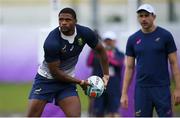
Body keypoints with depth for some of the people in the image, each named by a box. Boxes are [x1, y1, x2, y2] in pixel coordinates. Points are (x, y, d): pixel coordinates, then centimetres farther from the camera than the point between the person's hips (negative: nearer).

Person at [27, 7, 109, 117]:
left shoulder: (85, 33, -14)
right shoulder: (51, 42, -28)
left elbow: (101, 50, 6)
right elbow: (55, 72, -21)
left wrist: (106, 75, 3)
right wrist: (80, 82, -15)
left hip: (67, 80, 4)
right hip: (46, 79, -3)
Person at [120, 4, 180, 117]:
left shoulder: (165, 36, -1)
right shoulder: (133, 39, 7)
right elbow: (129, 68, 9)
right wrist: (124, 93, 3)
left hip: (162, 88, -3)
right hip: (141, 89, 3)